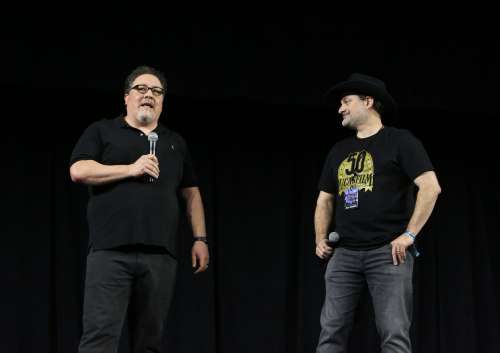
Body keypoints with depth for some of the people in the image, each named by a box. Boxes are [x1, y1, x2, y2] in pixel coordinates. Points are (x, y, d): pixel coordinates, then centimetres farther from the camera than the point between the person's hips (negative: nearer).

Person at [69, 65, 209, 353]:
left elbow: (192, 193, 23)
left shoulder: (176, 143, 22)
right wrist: (132, 169, -9)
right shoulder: (102, 131, 11)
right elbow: (79, 171, -3)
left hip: (160, 255, 4)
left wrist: (200, 239, 12)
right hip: (111, 252, -3)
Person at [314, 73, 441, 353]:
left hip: (388, 252, -5)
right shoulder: (339, 151, 19)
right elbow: (325, 199, 25)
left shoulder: (400, 141, 0)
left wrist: (409, 235, -12)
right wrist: (321, 240, 10)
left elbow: (431, 187, -8)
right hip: (344, 253, 6)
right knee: (332, 330, -3)